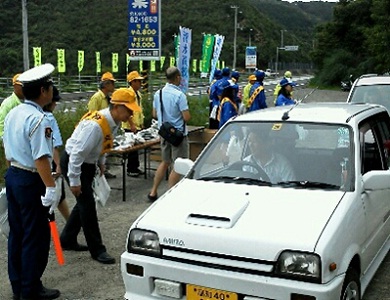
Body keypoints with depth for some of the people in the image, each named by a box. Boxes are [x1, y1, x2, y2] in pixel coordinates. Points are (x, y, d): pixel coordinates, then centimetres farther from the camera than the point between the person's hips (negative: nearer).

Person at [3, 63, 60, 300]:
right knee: (36, 236, 3)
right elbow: (41, 158, -25)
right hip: (31, 181, -9)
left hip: (12, 176, 9)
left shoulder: (13, 114, 7)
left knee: (17, 233, 17)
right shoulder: (38, 119, -21)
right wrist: (51, 188, -23)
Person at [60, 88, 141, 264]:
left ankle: (67, 239, 32)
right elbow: (78, 153, -30)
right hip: (72, 162, -9)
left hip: (87, 163, 9)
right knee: (87, 204, -7)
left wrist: (101, 162, 12)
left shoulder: (114, 122, -5)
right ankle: (97, 250, 2)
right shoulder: (95, 125, -32)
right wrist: (74, 181, -26)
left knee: (85, 202, 15)